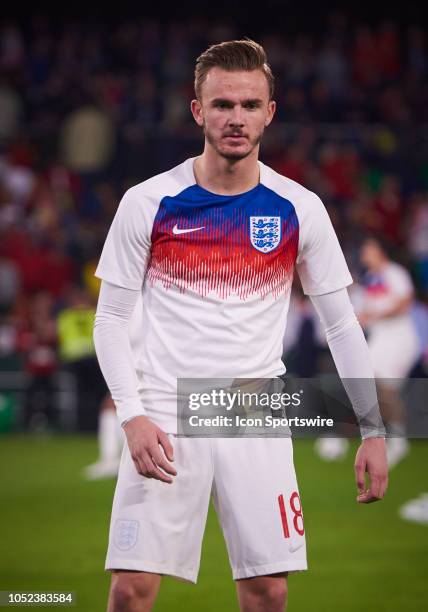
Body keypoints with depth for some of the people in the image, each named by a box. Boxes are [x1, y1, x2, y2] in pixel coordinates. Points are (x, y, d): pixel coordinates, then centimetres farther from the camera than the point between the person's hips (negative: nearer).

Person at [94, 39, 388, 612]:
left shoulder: (299, 209, 1)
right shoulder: (147, 203, -3)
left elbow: (341, 323, 8)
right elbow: (110, 319, 2)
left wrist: (373, 430, 3)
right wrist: (132, 417, -12)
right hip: (165, 415, -1)